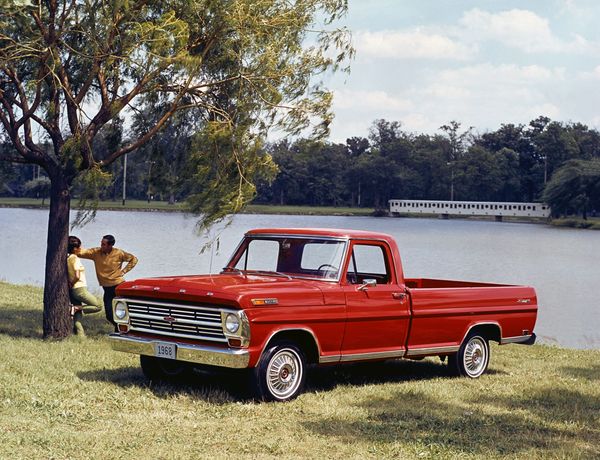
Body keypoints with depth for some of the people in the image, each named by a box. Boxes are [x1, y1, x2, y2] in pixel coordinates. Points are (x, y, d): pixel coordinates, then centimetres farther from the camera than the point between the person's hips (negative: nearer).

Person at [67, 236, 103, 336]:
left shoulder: (67, 258, 8)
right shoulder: (75, 259, -15)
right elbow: (77, 276, -22)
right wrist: (72, 283, -5)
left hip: (73, 290, 9)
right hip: (79, 289, -9)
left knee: (77, 315, 8)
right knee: (98, 306, -3)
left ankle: (80, 334, 4)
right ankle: (76, 308, -8)